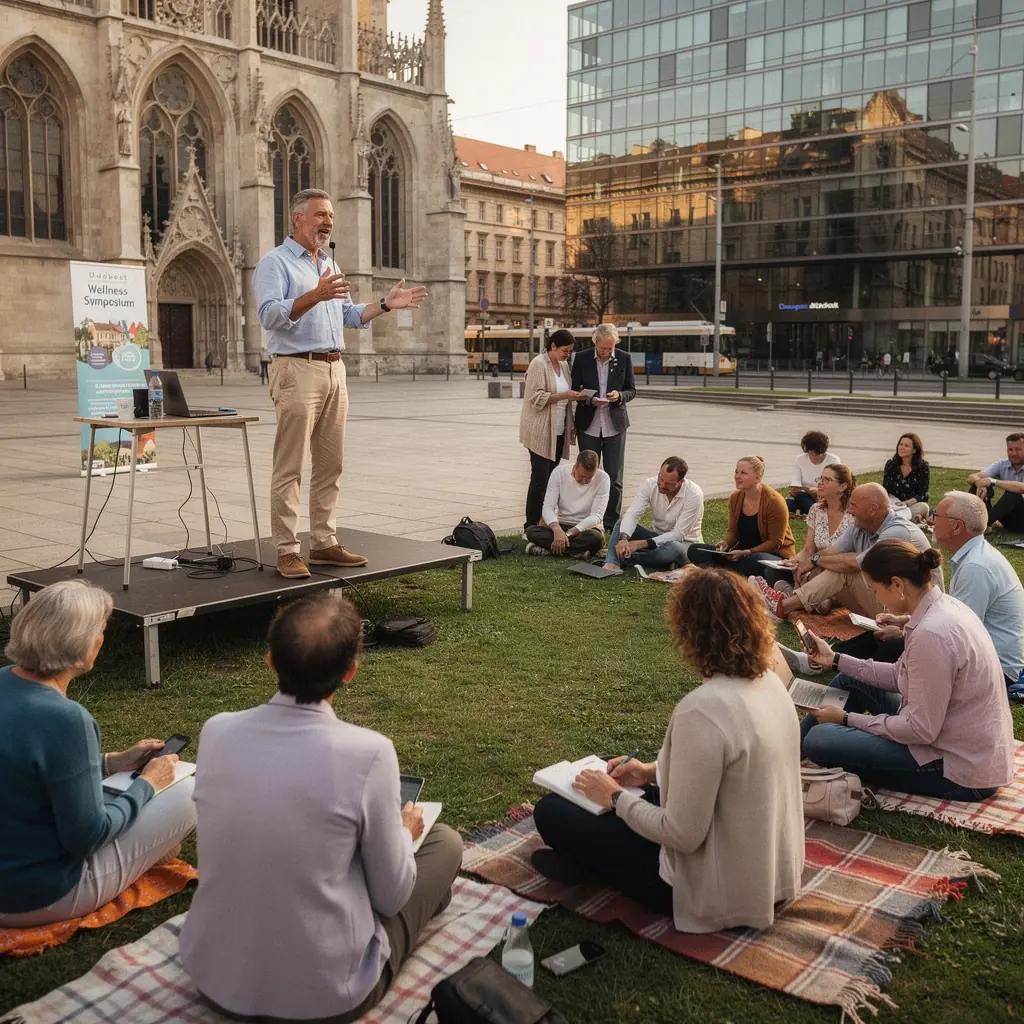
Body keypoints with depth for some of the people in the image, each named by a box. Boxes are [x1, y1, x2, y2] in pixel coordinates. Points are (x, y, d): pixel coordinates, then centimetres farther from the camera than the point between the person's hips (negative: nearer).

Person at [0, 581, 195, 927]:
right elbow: (87, 838, -21)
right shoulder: (63, 719, -30)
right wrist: (147, 783, -7)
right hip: (36, 895, -8)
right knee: (192, 788, -2)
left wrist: (111, 762, 9)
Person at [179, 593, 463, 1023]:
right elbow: (389, 897, -9)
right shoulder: (368, 752, -22)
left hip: (214, 980, 4)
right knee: (444, 841, 17)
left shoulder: (216, 731, -10)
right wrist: (404, 832, 13)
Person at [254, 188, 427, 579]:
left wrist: (386, 304, 13)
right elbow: (270, 315, -18)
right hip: (297, 370, -8)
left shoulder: (329, 265, 22)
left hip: (334, 370, 8)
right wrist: (314, 296, -31)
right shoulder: (275, 262, -3)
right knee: (289, 467, -6)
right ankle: (287, 551, -3)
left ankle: (324, 543, 16)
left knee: (330, 464, 9)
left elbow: (349, 314, 25)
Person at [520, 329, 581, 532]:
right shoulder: (539, 364, -9)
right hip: (541, 432, -7)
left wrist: (571, 427, 17)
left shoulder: (564, 365, 14)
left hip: (558, 431, 7)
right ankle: (530, 528, -5)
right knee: (539, 479, -9)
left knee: (550, 479, 6)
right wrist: (564, 395, -21)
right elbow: (537, 398, -16)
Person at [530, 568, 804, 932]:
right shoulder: (770, 682, -4)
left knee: (550, 811, 1)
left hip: (720, 889, -8)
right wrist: (652, 771, 9)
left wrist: (615, 798, -10)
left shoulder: (702, 710, -31)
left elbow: (682, 835, -25)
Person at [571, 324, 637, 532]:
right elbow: (574, 391, 1)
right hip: (588, 426, 0)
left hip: (615, 425, 0)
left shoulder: (624, 359, -1)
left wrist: (620, 395, -16)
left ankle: (612, 521, 13)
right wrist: (590, 400, -19)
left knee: (614, 477, 3)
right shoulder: (582, 359, -4)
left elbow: (631, 390, 6)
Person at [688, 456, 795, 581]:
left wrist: (746, 552, -24)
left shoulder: (774, 501, -16)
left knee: (753, 561, -45)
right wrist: (726, 543, -13)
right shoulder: (735, 498, 2)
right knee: (696, 550, -11)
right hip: (742, 553, 7)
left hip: (776, 555, -7)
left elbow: (775, 542, -15)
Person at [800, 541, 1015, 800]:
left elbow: (920, 730, -24)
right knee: (849, 680, 17)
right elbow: (901, 676, 12)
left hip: (962, 768, -10)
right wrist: (836, 659, 15)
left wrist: (847, 718, -13)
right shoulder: (942, 606, 0)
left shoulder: (931, 634, -29)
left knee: (819, 739, -15)